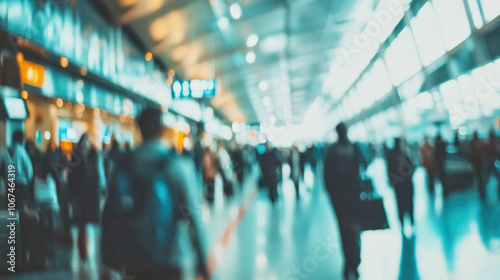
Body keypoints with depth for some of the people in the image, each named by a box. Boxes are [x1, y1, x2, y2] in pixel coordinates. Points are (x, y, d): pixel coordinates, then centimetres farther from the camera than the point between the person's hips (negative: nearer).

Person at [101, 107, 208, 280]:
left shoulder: (124, 164, 1)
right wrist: (201, 259, -7)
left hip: (132, 259, 4)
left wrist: (114, 258, 13)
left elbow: (111, 212, 3)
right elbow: (191, 214, -14)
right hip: (167, 259, -4)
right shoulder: (178, 165, -11)